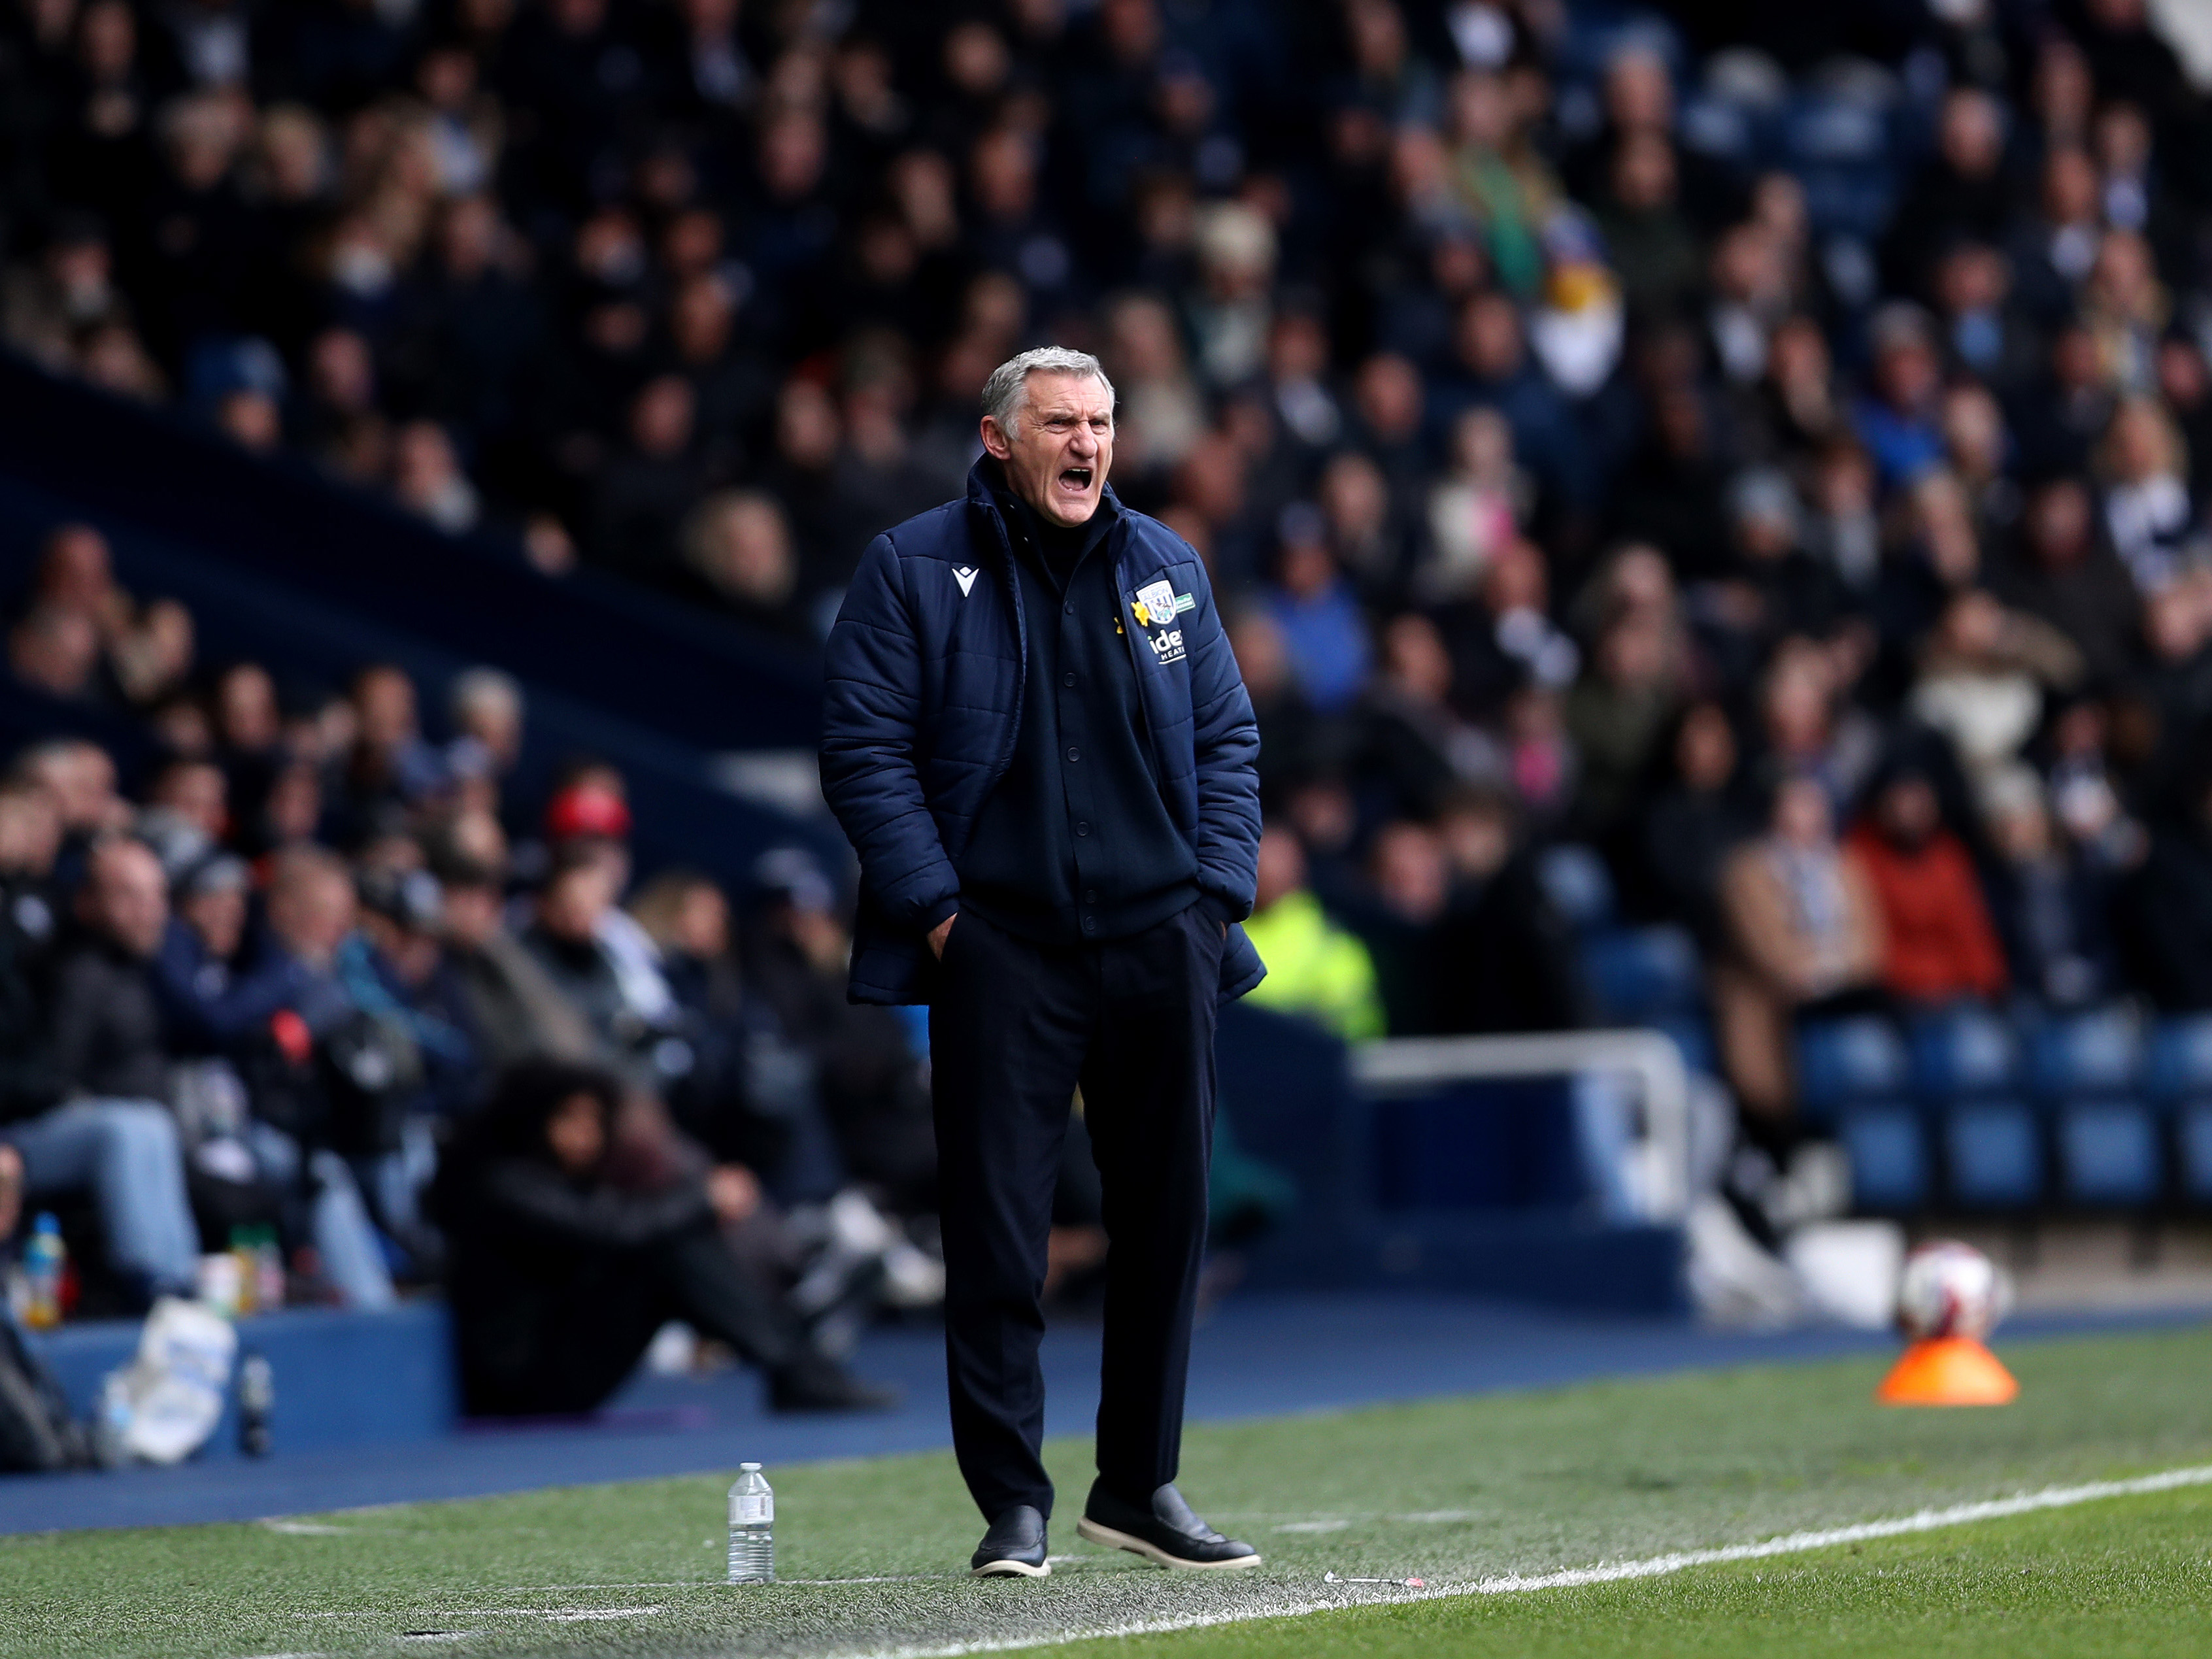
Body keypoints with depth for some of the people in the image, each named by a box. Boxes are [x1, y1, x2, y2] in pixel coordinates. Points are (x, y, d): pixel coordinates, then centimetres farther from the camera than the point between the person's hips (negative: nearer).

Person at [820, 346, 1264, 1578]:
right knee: (999, 1231, -5)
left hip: (1161, 942, 4)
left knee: (1167, 1218, 7)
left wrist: (1217, 892, 3)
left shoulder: (1167, 568, 13)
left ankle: (1141, 1485, 19)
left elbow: (1228, 740, 14)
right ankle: (1013, 1506, 1)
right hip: (1002, 949, -4)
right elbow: (866, 749, -3)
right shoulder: (913, 571, 1)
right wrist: (936, 910, -9)